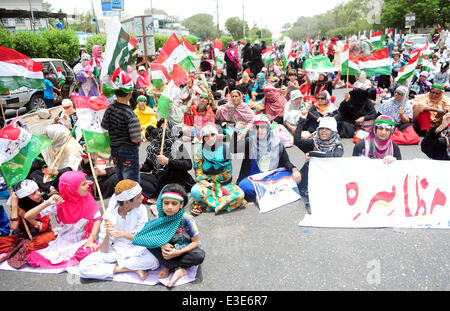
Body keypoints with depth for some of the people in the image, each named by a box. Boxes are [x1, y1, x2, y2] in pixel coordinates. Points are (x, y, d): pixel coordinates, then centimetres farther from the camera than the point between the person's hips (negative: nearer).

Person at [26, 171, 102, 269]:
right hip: (64, 241, 0)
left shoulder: (87, 197, -10)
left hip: (84, 240, 0)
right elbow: (28, 216, -17)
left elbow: (97, 219, -10)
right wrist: (47, 203, -31)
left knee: (89, 251, -34)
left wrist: (90, 240, -22)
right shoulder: (59, 203, -15)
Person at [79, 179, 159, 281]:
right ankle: (133, 269, -15)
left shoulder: (141, 210, -11)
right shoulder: (110, 215, -13)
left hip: (135, 251, -1)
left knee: (154, 262, -32)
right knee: (84, 267, -22)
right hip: (114, 251, 1)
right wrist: (107, 235, -32)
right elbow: (103, 250, -11)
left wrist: (122, 234, -29)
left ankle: (115, 265, -12)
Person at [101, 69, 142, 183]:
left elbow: (104, 128, 8)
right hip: (129, 151, -7)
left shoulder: (110, 108, -3)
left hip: (115, 151, 7)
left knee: (120, 182, 22)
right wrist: (140, 139, -1)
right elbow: (135, 139, -22)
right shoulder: (130, 115, -23)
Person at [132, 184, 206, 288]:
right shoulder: (161, 217, -14)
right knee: (150, 243, -21)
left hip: (185, 249, -3)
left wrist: (178, 253, -27)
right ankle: (178, 269, -22)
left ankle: (169, 266, -17)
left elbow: (196, 242, -17)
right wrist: (162, 244, -24)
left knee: (199, 255, -33)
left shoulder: (186, 219, -23)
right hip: (169, 248, 3)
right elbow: (158, 235, -2)